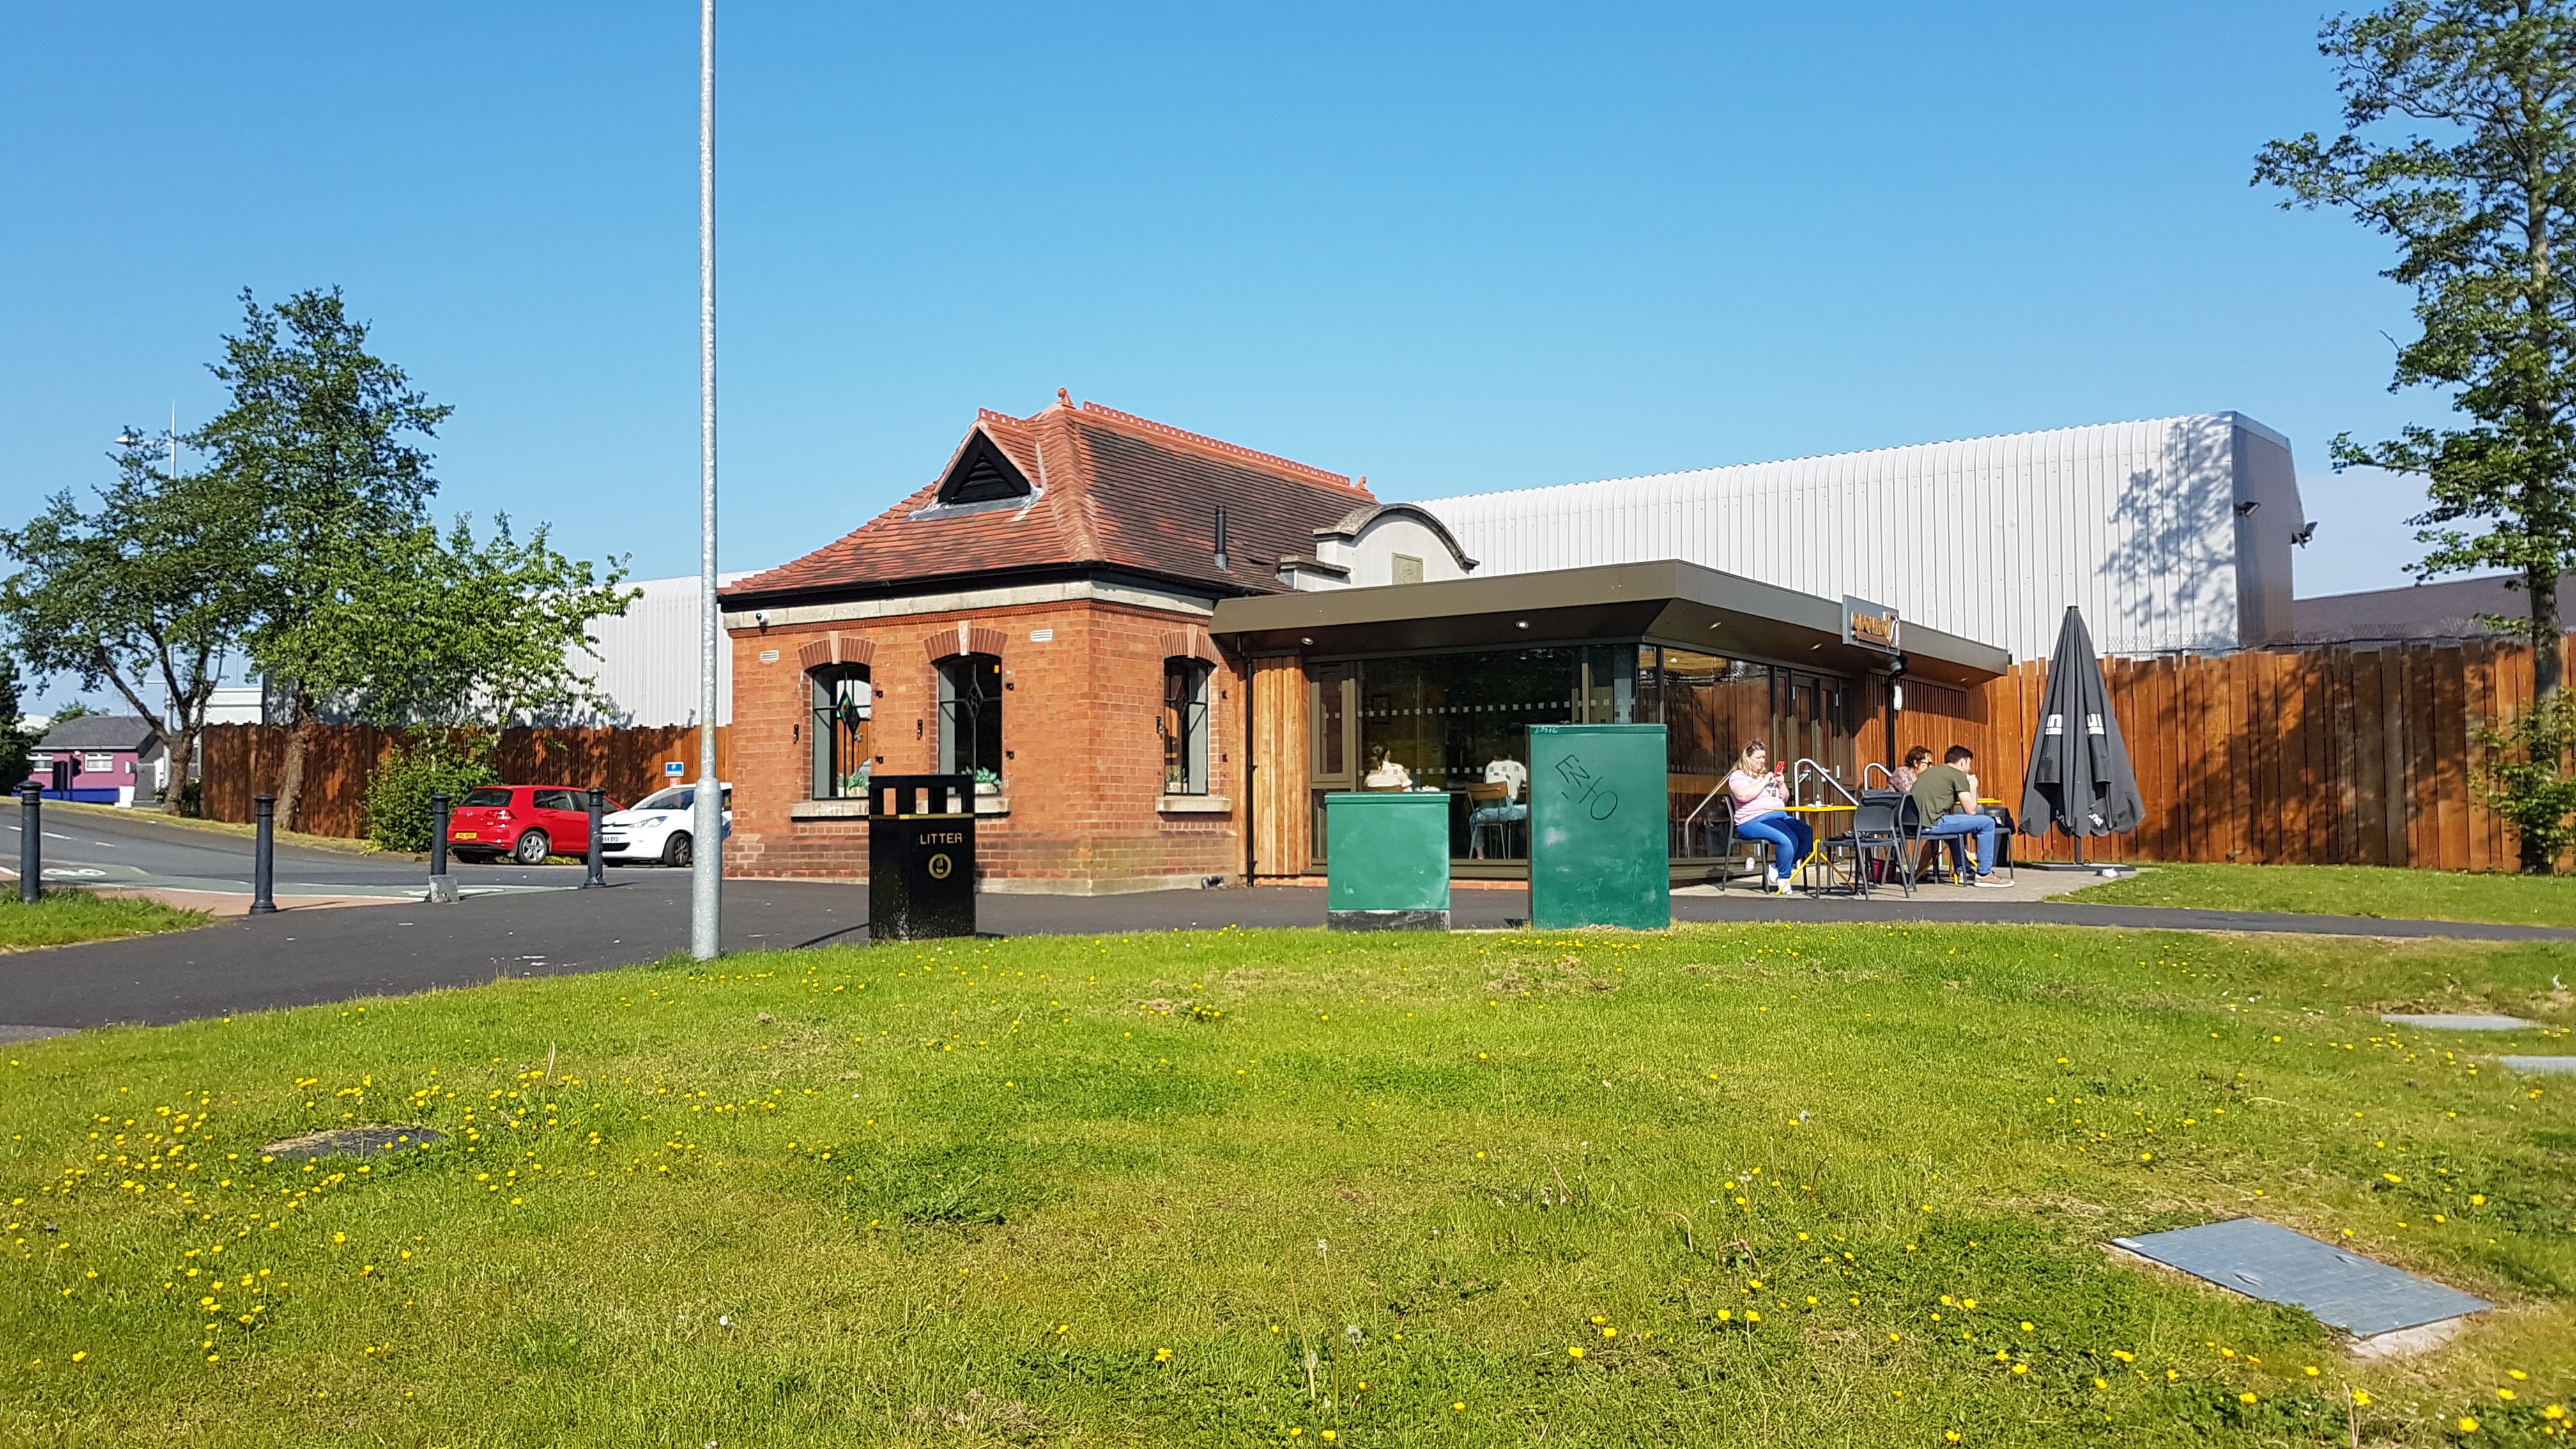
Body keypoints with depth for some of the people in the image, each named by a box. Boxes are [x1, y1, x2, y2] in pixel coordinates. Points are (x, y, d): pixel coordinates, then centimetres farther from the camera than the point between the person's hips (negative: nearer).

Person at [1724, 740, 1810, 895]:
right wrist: (1764, 782, -10)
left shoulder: (1767, 775, 28)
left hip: (1781, 815, 8)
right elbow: (1743, 796, -18)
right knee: (1788, 840, -32)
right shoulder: (1738, 776, 4)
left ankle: (1776, 870, -8)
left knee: (1809, 836, -16)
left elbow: (1784, 800, 29)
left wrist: (1781, 785, 9)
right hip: (1753, 821, -8)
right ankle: (1783, 881, -15)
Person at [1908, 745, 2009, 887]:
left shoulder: (1929, 772, 24)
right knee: (1987, 823, -2)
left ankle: (1963, 871, 38)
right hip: (1931, 824, -9)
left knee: (1954, 821, 38)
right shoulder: (1958, 775, 0)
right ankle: (1984, 875, 4)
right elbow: (1971, 810, -1)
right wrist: (1973, 787, 16)